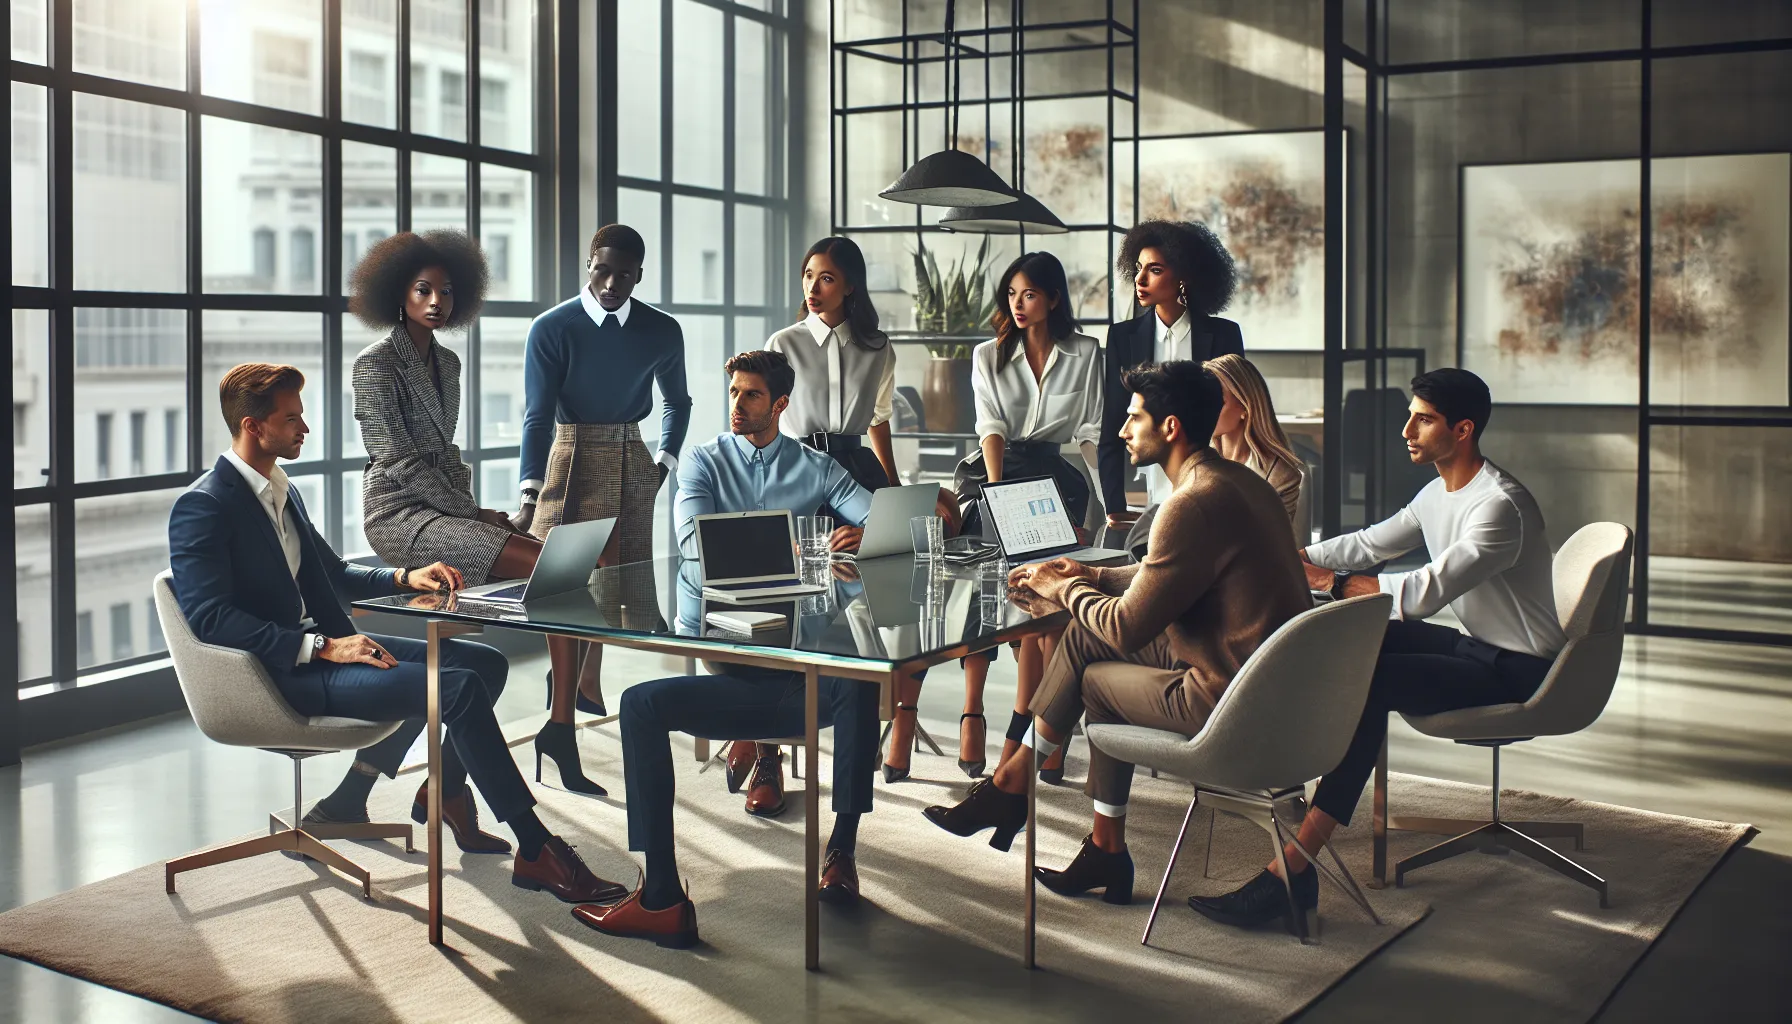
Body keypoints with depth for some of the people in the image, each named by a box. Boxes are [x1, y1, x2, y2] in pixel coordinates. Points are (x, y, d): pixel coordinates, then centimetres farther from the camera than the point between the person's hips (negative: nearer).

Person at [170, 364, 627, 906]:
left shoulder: (283, 492, 17)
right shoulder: (202, 508, -13)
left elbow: (332, 573, 28)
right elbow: (211, 618, -23)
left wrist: (406, 577, 9)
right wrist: (321, 647, -26)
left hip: (326, 647, 10)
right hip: (283, 677, -10)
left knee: (485, 663, 4)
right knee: (458, 688, -25)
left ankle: (445, 790, 24)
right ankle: (535, 853, -21)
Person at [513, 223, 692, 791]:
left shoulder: (662, 332, 2)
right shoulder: (552, 329, -9)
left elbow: (677, 401, 19)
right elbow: (538, 416, -15)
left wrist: (666, 461, 8)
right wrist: (530, 496, -25)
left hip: (632, 464, 4)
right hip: (572, 461, -4)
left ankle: (585, 684, 30)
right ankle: (561, 722, -8)